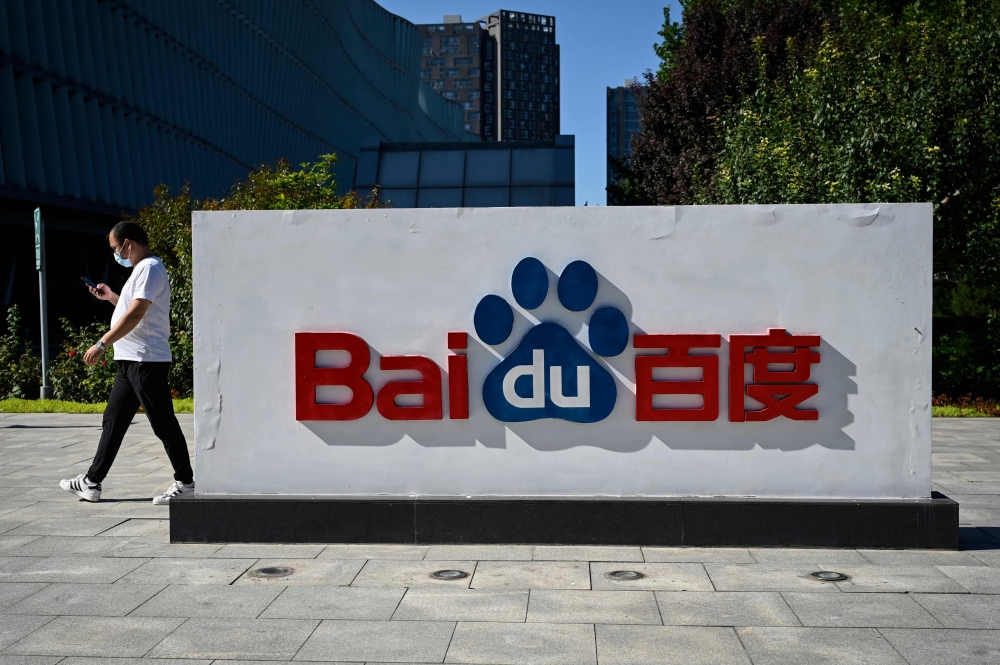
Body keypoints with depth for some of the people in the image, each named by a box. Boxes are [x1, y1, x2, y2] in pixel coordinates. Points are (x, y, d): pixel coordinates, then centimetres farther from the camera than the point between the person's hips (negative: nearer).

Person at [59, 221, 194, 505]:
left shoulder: (150, 268, -12)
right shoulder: (142, 269, 20)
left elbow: (136, 314, -21)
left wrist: (101, 344, -21)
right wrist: (111, 297, 18)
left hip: (147, 360, -10)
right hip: (131, 361, 11)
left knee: (163, 423, -4)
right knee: (113, 421, 12)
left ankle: (185, 482, 5)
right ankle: (91, 482, 19)